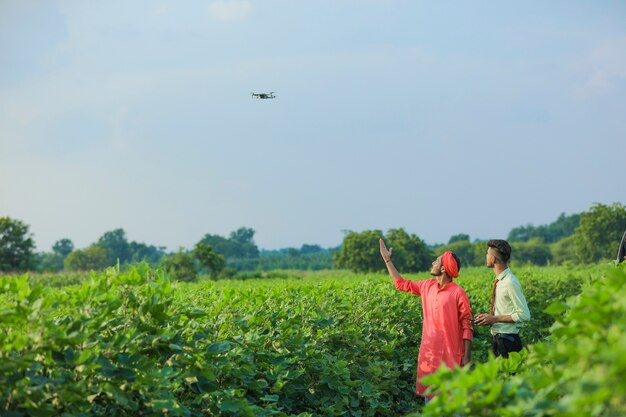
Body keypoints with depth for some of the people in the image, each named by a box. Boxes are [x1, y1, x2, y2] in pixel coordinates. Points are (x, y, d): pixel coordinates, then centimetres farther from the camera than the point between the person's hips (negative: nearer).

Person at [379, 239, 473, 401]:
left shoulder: (458, 293, -13)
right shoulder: (427, 286, 6)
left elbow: (467, 326, -11)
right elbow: (401, 284, 20)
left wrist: (467, 356, -15)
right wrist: (387, 260, 20)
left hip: (450, 354, -6)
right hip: (429, 352, 6)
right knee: (429, 393, 12)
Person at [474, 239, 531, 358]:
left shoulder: (510, 283, -17)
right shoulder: (499, 281, 9)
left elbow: (524, 315, -19)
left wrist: (494, 318, -17)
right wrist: (489, 317, 3)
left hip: (507, 341, -9)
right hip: (496, 338, 9)